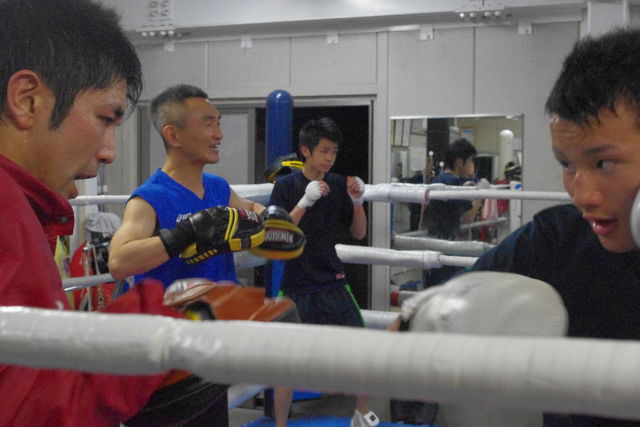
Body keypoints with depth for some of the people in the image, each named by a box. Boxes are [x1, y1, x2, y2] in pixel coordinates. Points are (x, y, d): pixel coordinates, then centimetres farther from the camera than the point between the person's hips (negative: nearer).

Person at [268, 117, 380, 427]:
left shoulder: (338, 185, 1)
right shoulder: (286, 186, -8)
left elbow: (359, 233, 6)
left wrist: (357, 201, -12)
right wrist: (305, 201, -28)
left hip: (332, 282, 3)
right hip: (296, 285, -3)